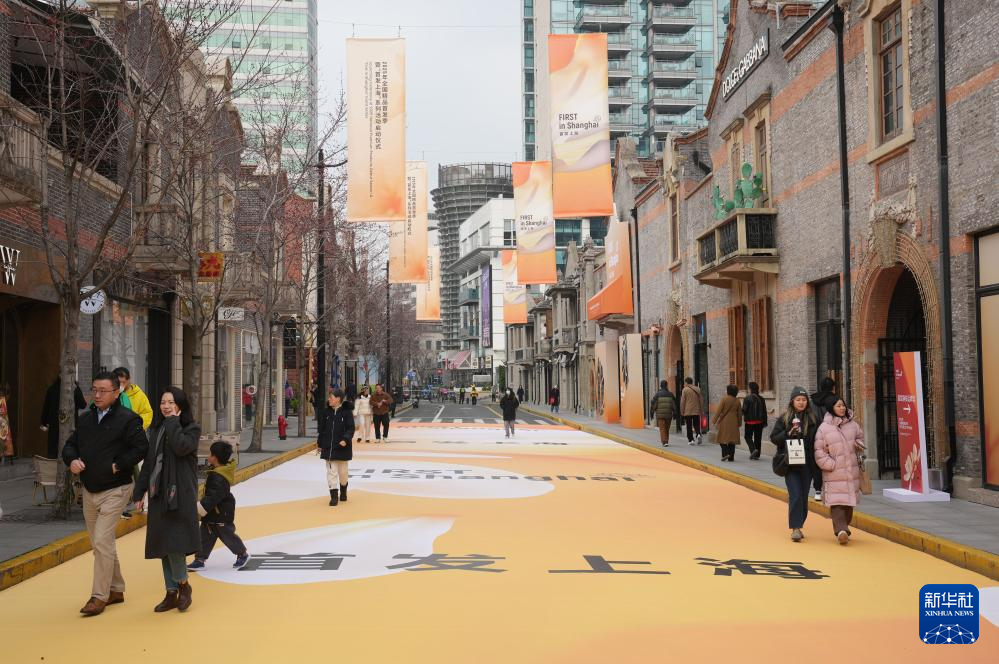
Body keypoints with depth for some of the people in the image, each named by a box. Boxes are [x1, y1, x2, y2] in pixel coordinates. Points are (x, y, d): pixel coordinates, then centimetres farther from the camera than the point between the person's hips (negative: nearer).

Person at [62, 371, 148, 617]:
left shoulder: (127, 419, -11)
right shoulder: (86, 419, 11)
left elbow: (141, 448, -16)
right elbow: (70, 444, 17)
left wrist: (118, 465, -17)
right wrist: (72, 460, -3)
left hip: (114, 490, -8)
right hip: (89, 492, 8)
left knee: (102, 542, -12)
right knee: (101, 544, 15)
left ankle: (99, 596, -5)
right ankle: (116, 589, 29)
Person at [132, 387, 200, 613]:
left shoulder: (191, 428, -3)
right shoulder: (156, 429, 14)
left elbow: (181, 447, -24)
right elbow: (148, 462, 16)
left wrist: (173, 421, -14)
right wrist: (139, 492, 12)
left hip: (180, 494, -6)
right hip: (159, 494, 6)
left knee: (173, 543, -13)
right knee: (163, 545, 7)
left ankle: (183, 584, 10)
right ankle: (171, 593, 16)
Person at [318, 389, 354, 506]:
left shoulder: (347, 412, -9)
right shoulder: (327, 412, 3)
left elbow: (351, 428, -10)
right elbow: (322, 429, 10)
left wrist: (346, 439, -26)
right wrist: (320, 444, 11)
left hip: (342, 447, -3)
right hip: (328, 447, 3)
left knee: (342, 471, 10)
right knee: (331, 471, 0)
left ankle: (343, 491, 34)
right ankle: (334, 496, 4)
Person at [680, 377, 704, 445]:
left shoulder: (685, 390, -6)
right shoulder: (698, 389, 8)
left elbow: (682, 402, -6)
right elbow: (701, 400, 11)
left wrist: (682, 411, 1)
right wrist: (701, 410, 17)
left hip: (688, 411, -3)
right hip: (696, 411, 3)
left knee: (689, 426, 3)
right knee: (696, 424, 11)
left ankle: (690, 440, 2)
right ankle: (698, 434, -15)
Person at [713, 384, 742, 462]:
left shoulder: (724, 399, -10)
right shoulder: (737, 401, 3)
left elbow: (718, 411, -10)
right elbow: (739, 413, 9)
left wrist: (715, 421, -4)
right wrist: (739, 423, 19)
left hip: (724, 422, -4)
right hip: (733, 423, 4)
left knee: (722, 438, 5)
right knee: (732, 439, 8)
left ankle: (725, 453, -11)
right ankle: (731, 457, 9)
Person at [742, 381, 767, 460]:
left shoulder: (747, 398, -13)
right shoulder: (761, 399, 3)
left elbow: (744, 409, -15)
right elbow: (764, 411, 6)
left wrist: (744, 416, 7)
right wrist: (764, 422, 12)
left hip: (750, 421, -5)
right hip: (759, 421, 5)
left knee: (748, 436, 7)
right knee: (758, 437, 11)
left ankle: (753, 449, -15)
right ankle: (757, 454, 13)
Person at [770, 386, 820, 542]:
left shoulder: (813, 419, 6)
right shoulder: (784, 418, 2)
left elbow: (817, 440, 10)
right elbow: (774, 437, 2)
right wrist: (789, 433, -14)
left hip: (807, 464, 2)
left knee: (804, 496, 7)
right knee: (795, 495, -11)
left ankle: (799, 526, 22)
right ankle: (795, 529, -11)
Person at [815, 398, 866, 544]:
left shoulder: (853, 425, 7)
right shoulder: (824, 428, -7)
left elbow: (860, 438, 27)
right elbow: (819, 453, -7)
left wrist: (859, 445, 4)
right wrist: (832, 465, -13)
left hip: (852, 472, 5)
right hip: (834, 474, -5)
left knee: (849, 501, 11)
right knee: (837, 501, -12)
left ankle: (843, 527, 25)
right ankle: (841, 530, -20)